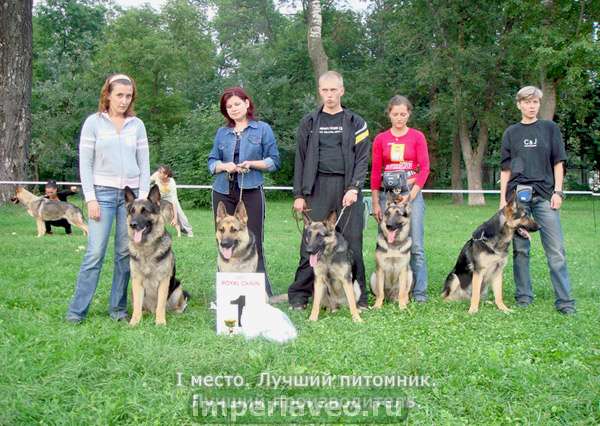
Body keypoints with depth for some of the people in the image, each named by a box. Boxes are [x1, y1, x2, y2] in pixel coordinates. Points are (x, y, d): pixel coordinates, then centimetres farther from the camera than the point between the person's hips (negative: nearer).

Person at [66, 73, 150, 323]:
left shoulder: (137, 125, 8)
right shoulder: (93, 122, 1)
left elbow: (144, 164, 10)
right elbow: (85, 163, -1)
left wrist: (143, 197, 1)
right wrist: (90, 198, -8)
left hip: (131, 193, 3)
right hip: (102, 192, -3)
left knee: (126, 253, 3)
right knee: (95, 252, -7)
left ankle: (118, 308, 14)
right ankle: (77, 310, 1)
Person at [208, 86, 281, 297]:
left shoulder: (263, 129, 5)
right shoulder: (222, 132, 14)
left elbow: (274, 161, 3)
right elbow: (212, 162, 14)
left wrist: (252, 164, -12)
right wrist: (224, 166, -8)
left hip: (251, 192, -3)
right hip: (223, 192, 3)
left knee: (253, 243, -5)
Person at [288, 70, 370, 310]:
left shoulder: (355, 123, 9)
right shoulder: (309, 123, 12)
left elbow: (362, 158, 3)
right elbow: (300, 160, 11)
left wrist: (354, 188, -10)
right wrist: (299, 194, 4)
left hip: (348, 187, 0)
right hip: (318, 187, 1)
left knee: (352, 241, 1)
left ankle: (359, 297, 9)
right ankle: (298, 296, 4)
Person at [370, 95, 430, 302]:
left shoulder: (417, 137, 5)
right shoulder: (380, 139, 8)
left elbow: (425, 167, 0)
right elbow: (375, 172, 7)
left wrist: (414, 191, -12)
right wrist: (375, 202, 1)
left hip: (412, 192, -1)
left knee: (416, 244, -5)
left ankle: (419, 291, -1)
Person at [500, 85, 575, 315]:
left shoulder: (550, 128, 10)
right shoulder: (511, 133, 13)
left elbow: (558, 163, 7)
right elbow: (506, 169, 12)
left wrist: (558, 191, -4)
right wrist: (503, 198, 5)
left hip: (545, 195, -1)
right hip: (517, 194, 2)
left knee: (556, 249, -7)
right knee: (520, 248, 4)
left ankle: (565, 300, -6)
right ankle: (524, 296, 13)